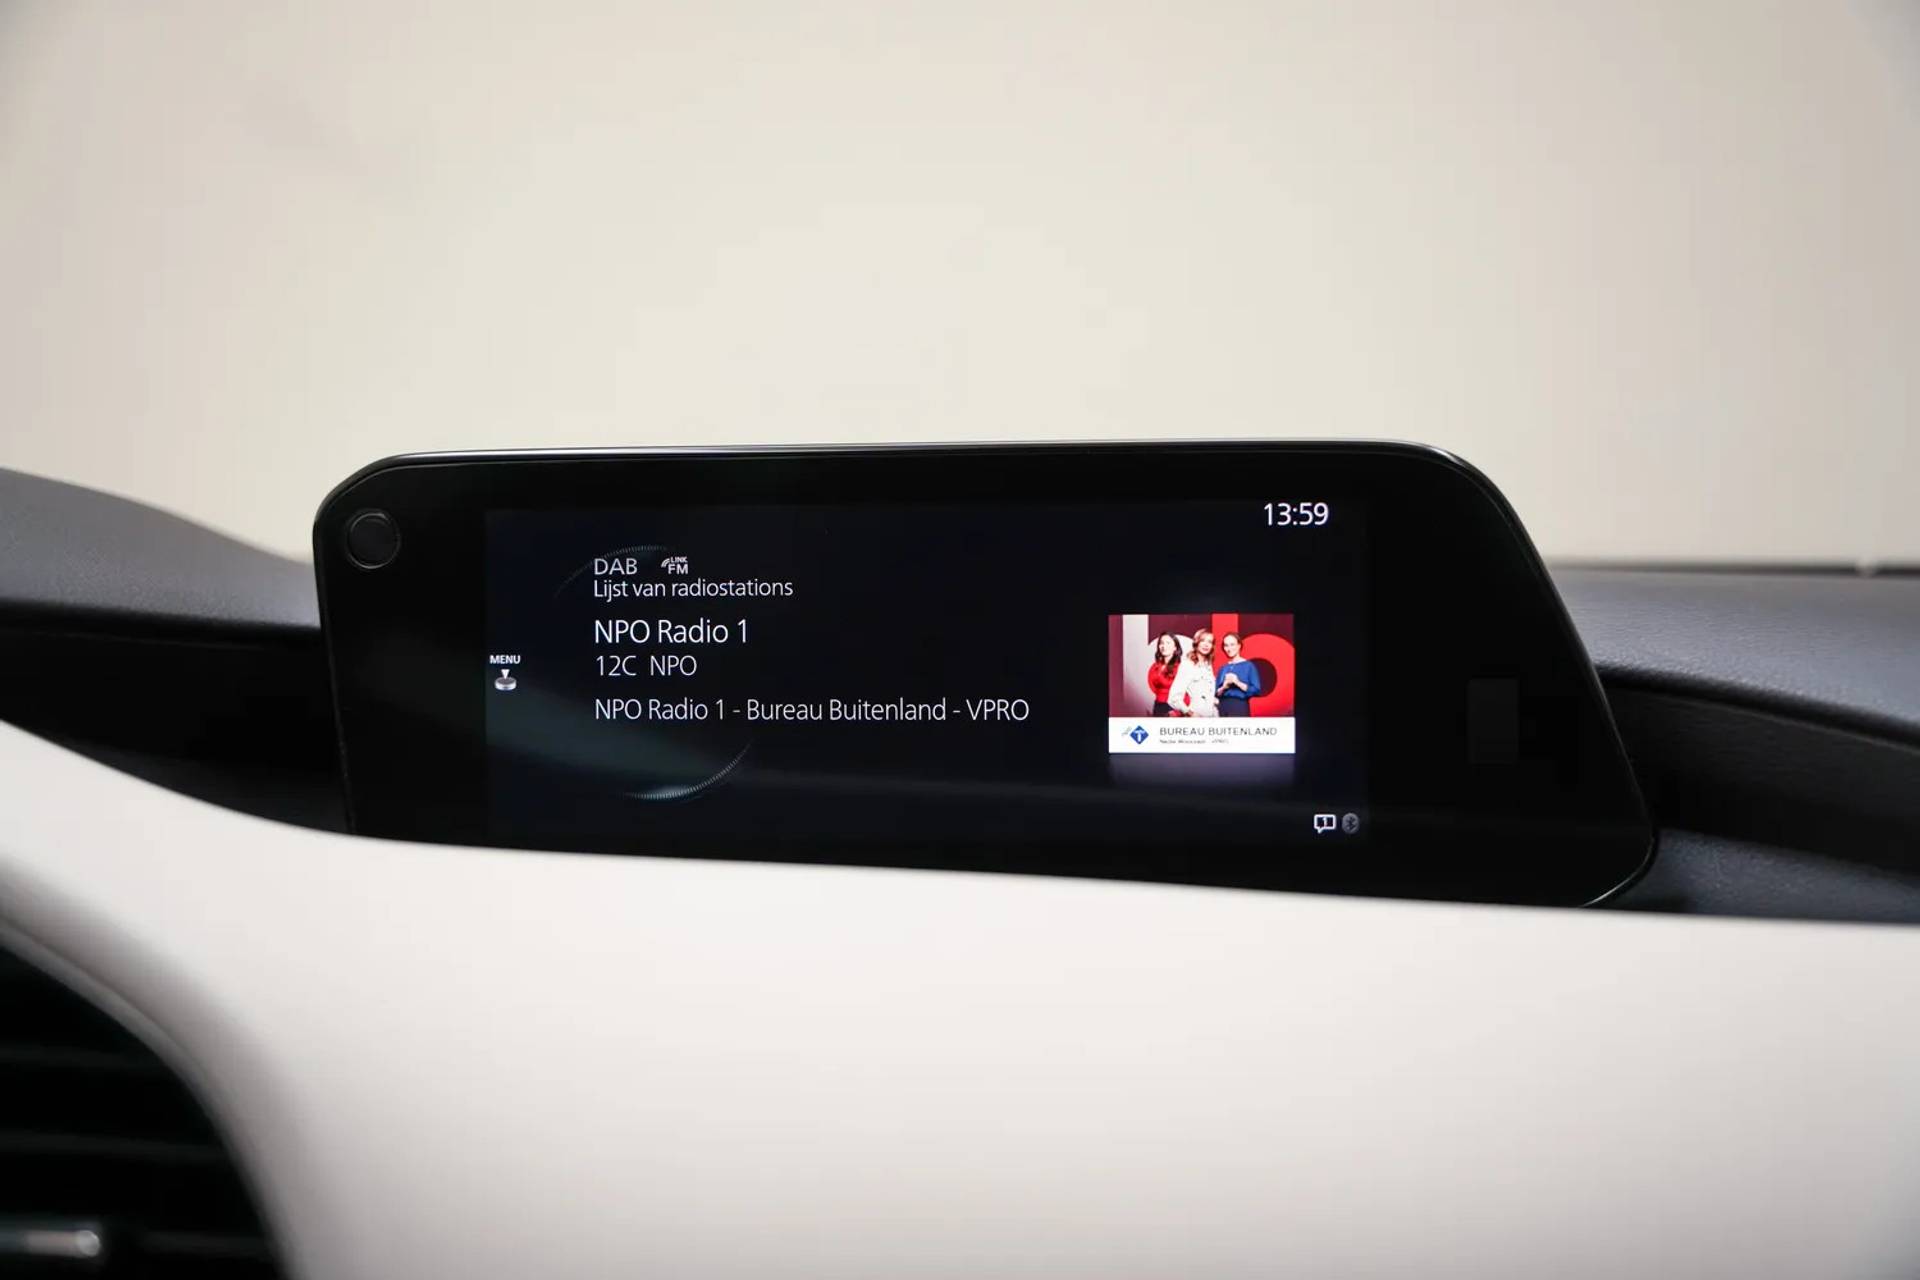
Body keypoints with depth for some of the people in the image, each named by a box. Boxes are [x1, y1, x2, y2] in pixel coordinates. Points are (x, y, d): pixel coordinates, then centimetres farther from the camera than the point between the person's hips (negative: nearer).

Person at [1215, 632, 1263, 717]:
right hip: (1223, 707, 5)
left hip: (1240, 707, -4)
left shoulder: (1248, 665, 2)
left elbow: (1256, 690, -5)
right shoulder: (1222, 668, 15)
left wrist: (1237, 683, -15)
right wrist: (1224, 687, -7)